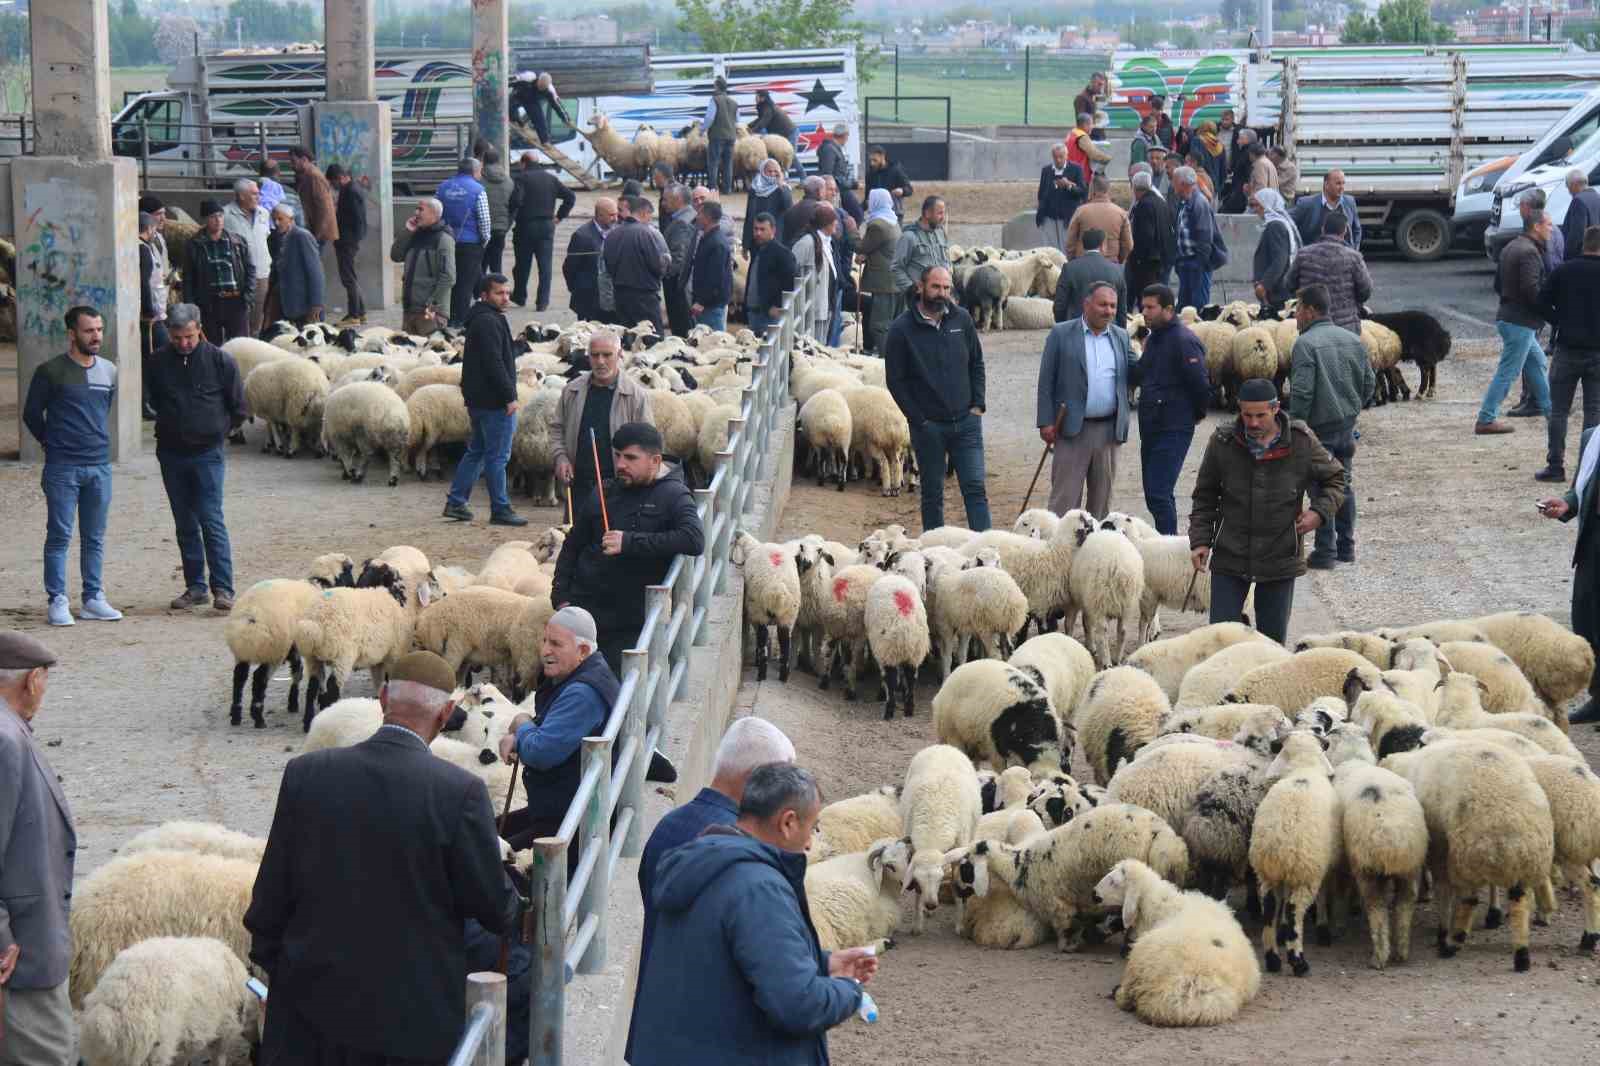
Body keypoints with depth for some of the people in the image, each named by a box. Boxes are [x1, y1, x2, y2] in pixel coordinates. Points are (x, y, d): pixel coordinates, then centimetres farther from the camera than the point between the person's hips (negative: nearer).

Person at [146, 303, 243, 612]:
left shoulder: (220, 361, -5)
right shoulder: (158, 363, 2)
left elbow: (238, 409, 3)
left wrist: (216, 431, 5)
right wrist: (168, 429, 12)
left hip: (207, 454, -4)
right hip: (172, 455, 4)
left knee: (211, 521, -10)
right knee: (185, 525, 9)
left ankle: (223, 589, -9)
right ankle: (195, 587, 15)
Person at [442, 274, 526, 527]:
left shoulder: (480, 320, 17)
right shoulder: (488, 322, -16)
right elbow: (495, 364, -22)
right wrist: (510, 396, -20)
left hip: (479, 399, 11)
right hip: (494, 401, -11)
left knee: (476, 451, 17)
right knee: (497, 456, -5)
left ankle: (455, 502, 19)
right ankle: (500, 510, -1)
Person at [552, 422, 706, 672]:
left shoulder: (673, 496, -5)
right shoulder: (604, 493, 11)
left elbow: (695, 540, -24)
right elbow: (572, 547, 19)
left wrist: (630, 542, -24)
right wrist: (561, 597, 6)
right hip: (583, 612, 4)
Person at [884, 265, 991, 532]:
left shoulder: (962, 320, 4)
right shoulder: (901, 329, -5)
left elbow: (977, 363, 14)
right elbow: (895, 380, -3)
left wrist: (978, 404, 3)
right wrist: (919, 419, -8)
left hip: (966, 422, 2)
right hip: (928, 427, -2)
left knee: (975, 489, -3)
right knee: (932, 494, 7)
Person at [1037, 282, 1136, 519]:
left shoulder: (1121, 337, 11)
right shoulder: (1061, 334, 0)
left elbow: (1133, 376, 10)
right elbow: (1046, 381, -2)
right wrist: (1046, 422, -8)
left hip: (1109, 429, 4)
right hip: (1073, 429, -4)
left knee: (1102, 494, 11)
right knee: (1065, 495, -4)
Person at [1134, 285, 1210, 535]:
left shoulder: (1183, 341, -15)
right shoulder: (1154, 338, 14)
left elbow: (1200, 383, -18)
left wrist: (1198, 413, -4)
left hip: (1173, 429, -9)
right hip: (1150, 427, 9)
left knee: (1159, 494, -12)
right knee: (1153, 493, 11)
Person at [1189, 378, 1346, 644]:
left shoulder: (1301, 442, -6)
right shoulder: (1222, 442, -5)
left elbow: (1334, 479, 10)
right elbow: (1205, 495, 7)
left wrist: (1320, 512, -8)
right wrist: (1200, 540, -2)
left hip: (1279, 562, 0)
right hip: (1229, 559, 0)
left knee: (1273, 641, 8)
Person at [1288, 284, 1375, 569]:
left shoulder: (1306, 344, -16)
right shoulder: (1352, 340, 7)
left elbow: (1302, 392, -21)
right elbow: (1369, 382, 11)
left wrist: (1295, 426, -12)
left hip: (1319, 426, -7)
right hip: (1347, 425, 7)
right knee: (1344, 484, 18)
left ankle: (1325, 551, 0)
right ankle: (1346, 546, 24)